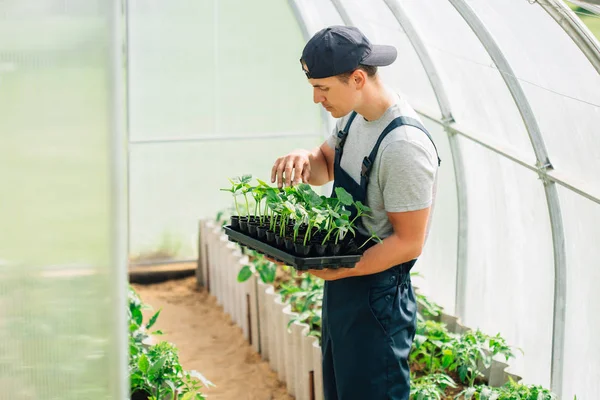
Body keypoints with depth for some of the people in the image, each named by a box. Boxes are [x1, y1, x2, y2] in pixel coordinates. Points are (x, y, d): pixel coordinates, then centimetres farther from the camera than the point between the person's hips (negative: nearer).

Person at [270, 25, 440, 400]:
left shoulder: (405, 146, -26)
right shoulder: (354, 117, 3)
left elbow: (409, 242, -24)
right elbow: (326, 166, 20)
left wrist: (335, 270, -29)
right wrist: (304, 159, -4)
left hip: (376, 295, -10)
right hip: (343, 286, 10)